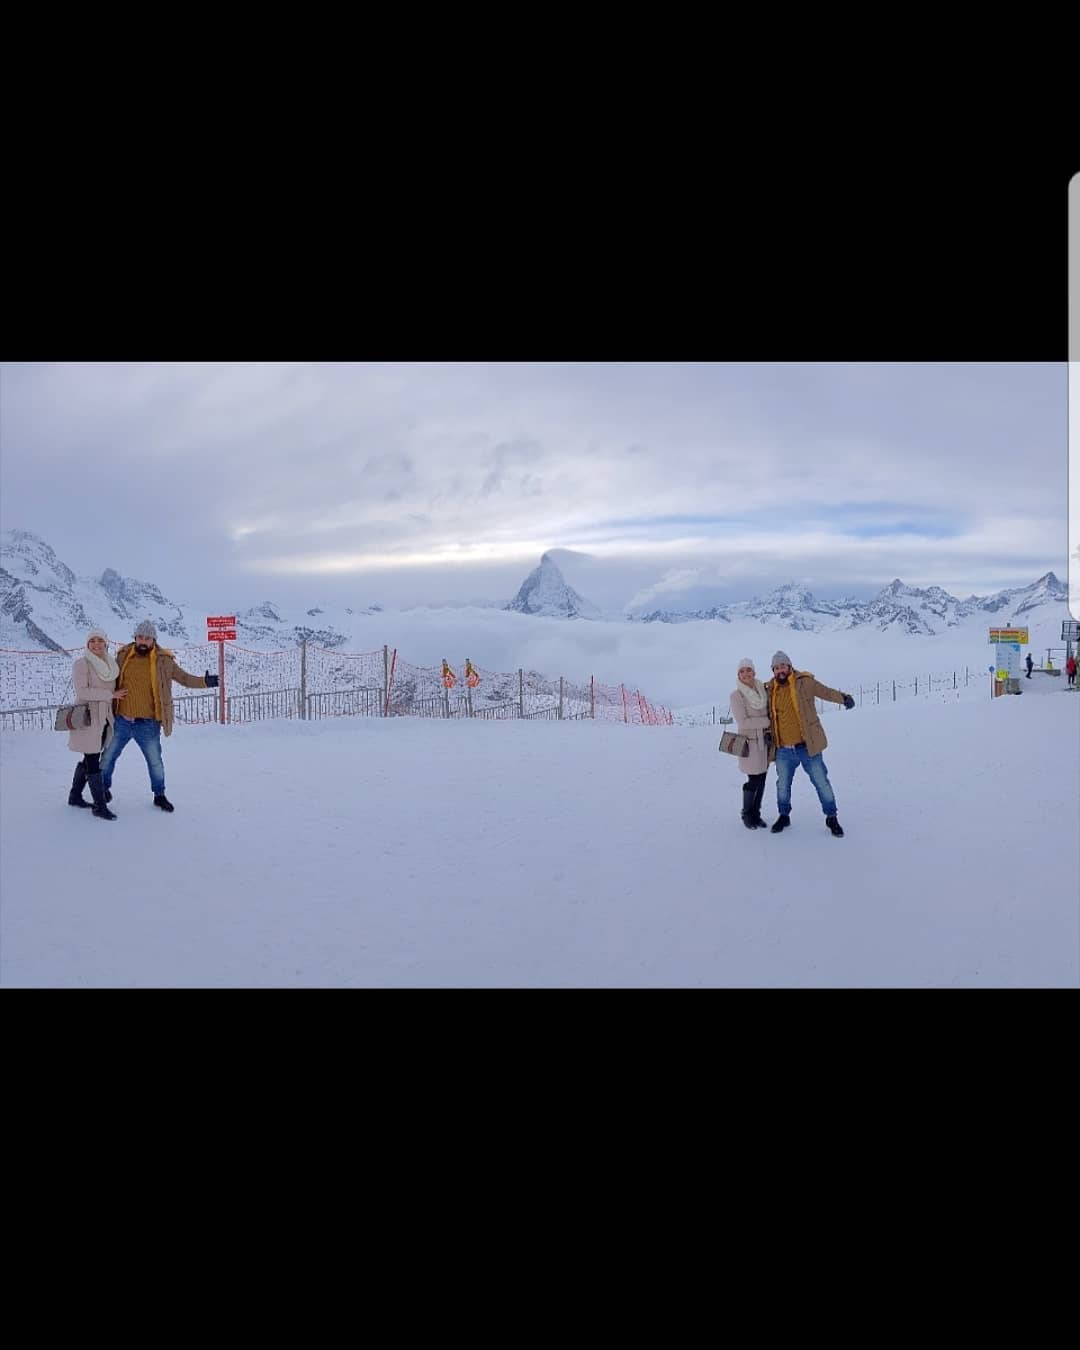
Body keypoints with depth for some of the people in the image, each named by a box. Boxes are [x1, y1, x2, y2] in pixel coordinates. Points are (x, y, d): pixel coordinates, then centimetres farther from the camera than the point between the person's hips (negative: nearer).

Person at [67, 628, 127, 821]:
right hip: (88, 718, -7)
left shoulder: (109, 663, 11)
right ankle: (99, 805, -4)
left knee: (89, 760, 16)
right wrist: (110, 694, -18)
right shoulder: (82, 663, -8)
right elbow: (82, 691, -18)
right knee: (93, 762, -6)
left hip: (105, 718, 7)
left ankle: (75, 796, 30)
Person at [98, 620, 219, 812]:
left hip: (147, 724, -2)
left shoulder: (163, 660, -5)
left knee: (155, 761, 9)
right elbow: (111, 680, 14)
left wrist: (205, 681, -18)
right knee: (108, 757, 15)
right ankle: (104, 789, 37)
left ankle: (159, 795, 28)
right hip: (120, 720, 2)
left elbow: (184, 678, -2)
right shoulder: (123, 656, 0)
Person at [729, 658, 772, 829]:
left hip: (764, 741, 5)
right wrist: (767, 721, -16)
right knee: (754, 781, -2)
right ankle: (746, 814, 18)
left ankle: (756, 814, 24)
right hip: (749, 742, -5)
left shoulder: (762, 690, 4)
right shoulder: (736, 695, -11)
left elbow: (769, 713, 11)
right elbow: (743, 722, -17)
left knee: (761, 780, 9)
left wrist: (769, 732, -5)